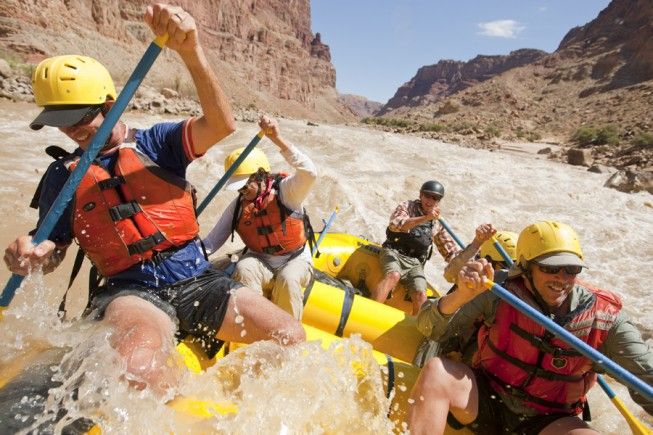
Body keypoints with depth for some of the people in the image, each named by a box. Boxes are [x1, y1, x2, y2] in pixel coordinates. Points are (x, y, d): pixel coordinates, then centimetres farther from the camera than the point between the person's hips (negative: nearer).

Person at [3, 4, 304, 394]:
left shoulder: (156, 142, 6)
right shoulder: (63, 176, 11)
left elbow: (221, 125, -11)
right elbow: (53, 251, 15)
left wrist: (191, 51, -24)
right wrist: (33, 256, -10)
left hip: (198, 280, 1)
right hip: (131, 292, 0)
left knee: (290, 337, -15)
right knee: (138, 366, -36)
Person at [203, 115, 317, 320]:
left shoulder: (286, 191, -13)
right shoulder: (237, 206, 1)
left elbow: (309, 173, -35)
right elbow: (213, 240, 2)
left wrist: (277, 139, -43)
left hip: (295, 259, -3)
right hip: (258, 259, 3)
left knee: (287, 280, -34)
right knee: (243, 271, -29)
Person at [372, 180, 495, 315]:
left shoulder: (438, 225, 13)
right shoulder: (407, 206, 5)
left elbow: (453, 255, 9)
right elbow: (395, 225, -17)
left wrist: (478, 240, -7)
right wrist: (425, 218, -27)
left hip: (415, 264, 4)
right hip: (393, 253, -3)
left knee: (421, 296, -22)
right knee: (393, 276, -34)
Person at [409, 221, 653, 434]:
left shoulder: (604, 318, -9)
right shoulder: (500, 294, -14)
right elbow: (429, 328, -18)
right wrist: (460, 297, -37)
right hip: (485, 401, -1)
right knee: (435, 371, -30)